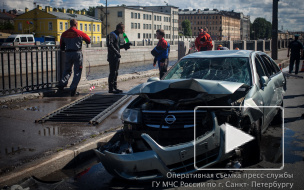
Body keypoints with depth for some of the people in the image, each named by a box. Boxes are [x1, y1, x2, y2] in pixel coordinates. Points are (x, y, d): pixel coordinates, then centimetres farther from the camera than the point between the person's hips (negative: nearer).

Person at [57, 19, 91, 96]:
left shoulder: (64, 34, 6)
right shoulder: (79, 33, -5)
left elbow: (62, 47, 10)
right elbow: (89, 41, 5)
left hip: (68, 53, 3)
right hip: (77, 53, -3)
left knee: (67, 70, 20)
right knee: (77, 72, 4)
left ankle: (62, 82, -2)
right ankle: (73, 88, -6)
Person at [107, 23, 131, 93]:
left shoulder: (117, 35, 21)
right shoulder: (111, 35, -11)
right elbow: (109, 45, -23)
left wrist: (124, 45, 12)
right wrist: (116, 52, -26)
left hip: (117, 57, 10)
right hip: (112, 57, -10)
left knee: (115, 73, 13)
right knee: (113, 73, -8)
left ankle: (115, 88, 19)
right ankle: (111, 89, -5)